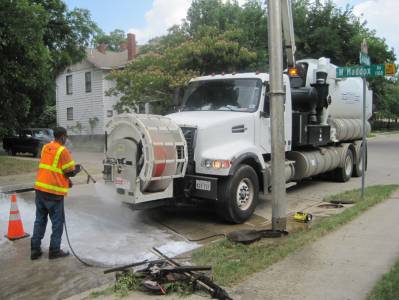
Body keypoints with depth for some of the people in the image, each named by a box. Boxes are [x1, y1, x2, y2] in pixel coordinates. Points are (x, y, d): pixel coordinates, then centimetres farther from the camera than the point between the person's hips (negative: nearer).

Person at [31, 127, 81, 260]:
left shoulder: (45, 147, 10)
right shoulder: (63, 151, -13)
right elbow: (70, 172, -10)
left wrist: (66, 180, 19)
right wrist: (77, 168, 12)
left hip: (40, 189, 7)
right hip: (54, 192, -7)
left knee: (40, 220, 15)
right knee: (57, 222, 6)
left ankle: (35, 249, 18)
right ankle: (54, 250, 12)